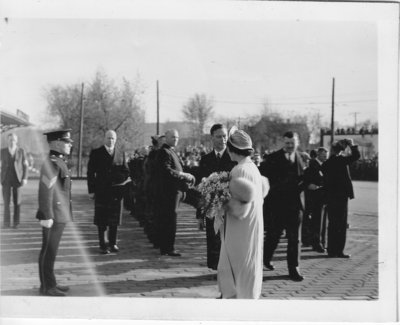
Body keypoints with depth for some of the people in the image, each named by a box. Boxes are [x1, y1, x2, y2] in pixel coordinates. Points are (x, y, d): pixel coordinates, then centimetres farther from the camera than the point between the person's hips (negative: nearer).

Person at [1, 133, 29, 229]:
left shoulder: (21, 151, 1)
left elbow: (25, 165, 3)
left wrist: (25, 178, -7)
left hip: (17, 179, 0)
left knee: (17, 202, 1)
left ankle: (16, 222, 11)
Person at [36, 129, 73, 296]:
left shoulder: (59, 162, 14)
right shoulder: (51, 163, -17)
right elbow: (46, 191, -22)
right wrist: (47, 216, -23)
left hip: (60, 214, 10)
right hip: (54, 216, -10)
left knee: (50, 251, 15)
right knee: (49, 251, -1)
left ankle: (50, 283, 24)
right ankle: (47, 286, 7)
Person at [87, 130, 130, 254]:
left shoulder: (121, 153, 10)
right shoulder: (96, 153, 3)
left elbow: (126, 171, 11)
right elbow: (90, 173, 1)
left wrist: (124, 185, -5)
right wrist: (91, 190, -4)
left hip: (116, 191, 2)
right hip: (101, 191, -2)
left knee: (114, 218, 7)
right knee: (102, 220, 2)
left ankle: (112, 243, 19)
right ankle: (103, 244, 9)